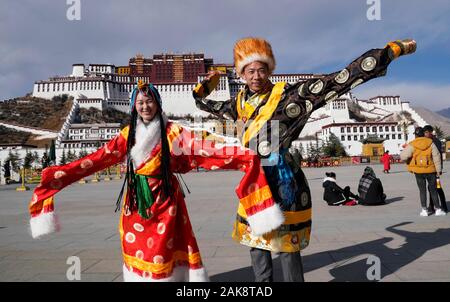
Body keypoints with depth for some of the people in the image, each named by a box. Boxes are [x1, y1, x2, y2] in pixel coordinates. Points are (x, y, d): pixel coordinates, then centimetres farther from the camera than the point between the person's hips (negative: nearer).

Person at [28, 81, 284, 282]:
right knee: (138, 250, 9)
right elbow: (98, 158, 3)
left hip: (164, 199, -3)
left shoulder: (172, 132, -5)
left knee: (162, 250, -3)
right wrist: (60, 174, -4)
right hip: (136, 200, 4)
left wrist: (243, 156, -27)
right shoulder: (128, 134, 7)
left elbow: (204, 148, -15)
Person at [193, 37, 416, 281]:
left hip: (283, 182, -6)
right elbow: (209, 106, 28)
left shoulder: (287, 95, -11)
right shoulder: (240, 102, 7)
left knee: (287, 248, 4)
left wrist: (391, 50, -17)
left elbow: (338, 80, -17)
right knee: (255, 242, 17)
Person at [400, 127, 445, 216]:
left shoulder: (412, 145, -10)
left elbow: (403, 156, -15)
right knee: (433, 190, 11)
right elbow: (436, 157, -1)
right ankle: (438, 209, 12)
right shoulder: (430, 143, -3)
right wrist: (438, 170, 4)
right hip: (430, 170, 1)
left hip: (418, 171, -1)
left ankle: (424, 210, 7)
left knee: (422, 190, 8)